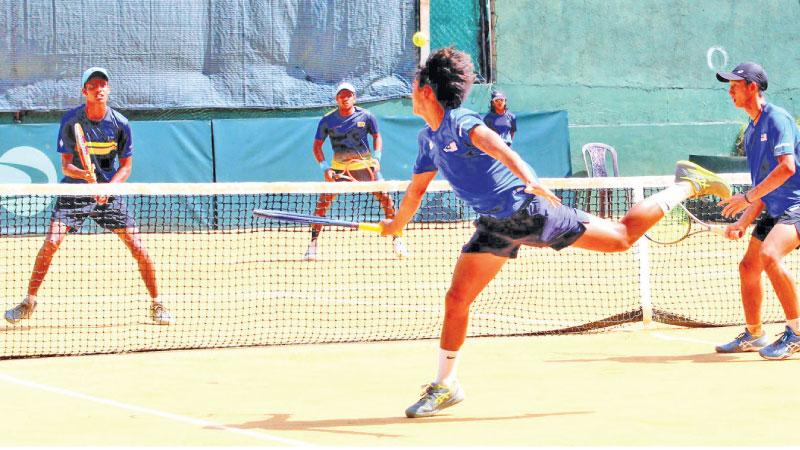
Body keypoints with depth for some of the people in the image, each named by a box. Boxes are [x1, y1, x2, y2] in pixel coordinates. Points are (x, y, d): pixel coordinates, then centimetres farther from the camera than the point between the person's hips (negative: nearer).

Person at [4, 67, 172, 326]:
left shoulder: (120, 124, -8)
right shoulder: (70, 121, -11)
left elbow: (126, 167, -1)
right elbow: (65, 165, -11)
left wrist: (108, 187, -19)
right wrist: (83, 174, -33)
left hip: (109, 191, 1)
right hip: (74, 190, -1)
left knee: (138, 247, -7)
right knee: (51, 243, -16)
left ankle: (156, 304, 10)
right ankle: (29, 302, -1)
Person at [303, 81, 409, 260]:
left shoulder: (366, 116, -5)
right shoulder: (328, 121, -6)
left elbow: (377, 137, 9)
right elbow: (317, 145, -1)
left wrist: (377, 158, -6)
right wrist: (325, 168, -13)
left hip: (365, 165, 0)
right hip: (339, 168, 0)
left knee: (385, 197, -10)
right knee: (323, 200, -14)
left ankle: (396, 240, 3)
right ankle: (313, 243, -4)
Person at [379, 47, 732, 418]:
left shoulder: (460, 121, -18)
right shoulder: (428, 139, 9)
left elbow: (497, 146, -37)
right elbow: (416, 191, 26)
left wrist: (528, 179, -53)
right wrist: (396, 224, 37)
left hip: (528, 210, -7)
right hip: (495, 227, 7)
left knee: (623, 237, -3)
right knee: (456, 300, -1)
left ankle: (687, 185, 15)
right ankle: (445, 386, 10)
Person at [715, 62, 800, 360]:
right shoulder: (751, 131, 15)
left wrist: (747, 197, -22)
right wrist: (743, 222, 11)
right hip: (775, 209, 10)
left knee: (769, 255, -30)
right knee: (748, 267, 11)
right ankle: (753, 335, 27)